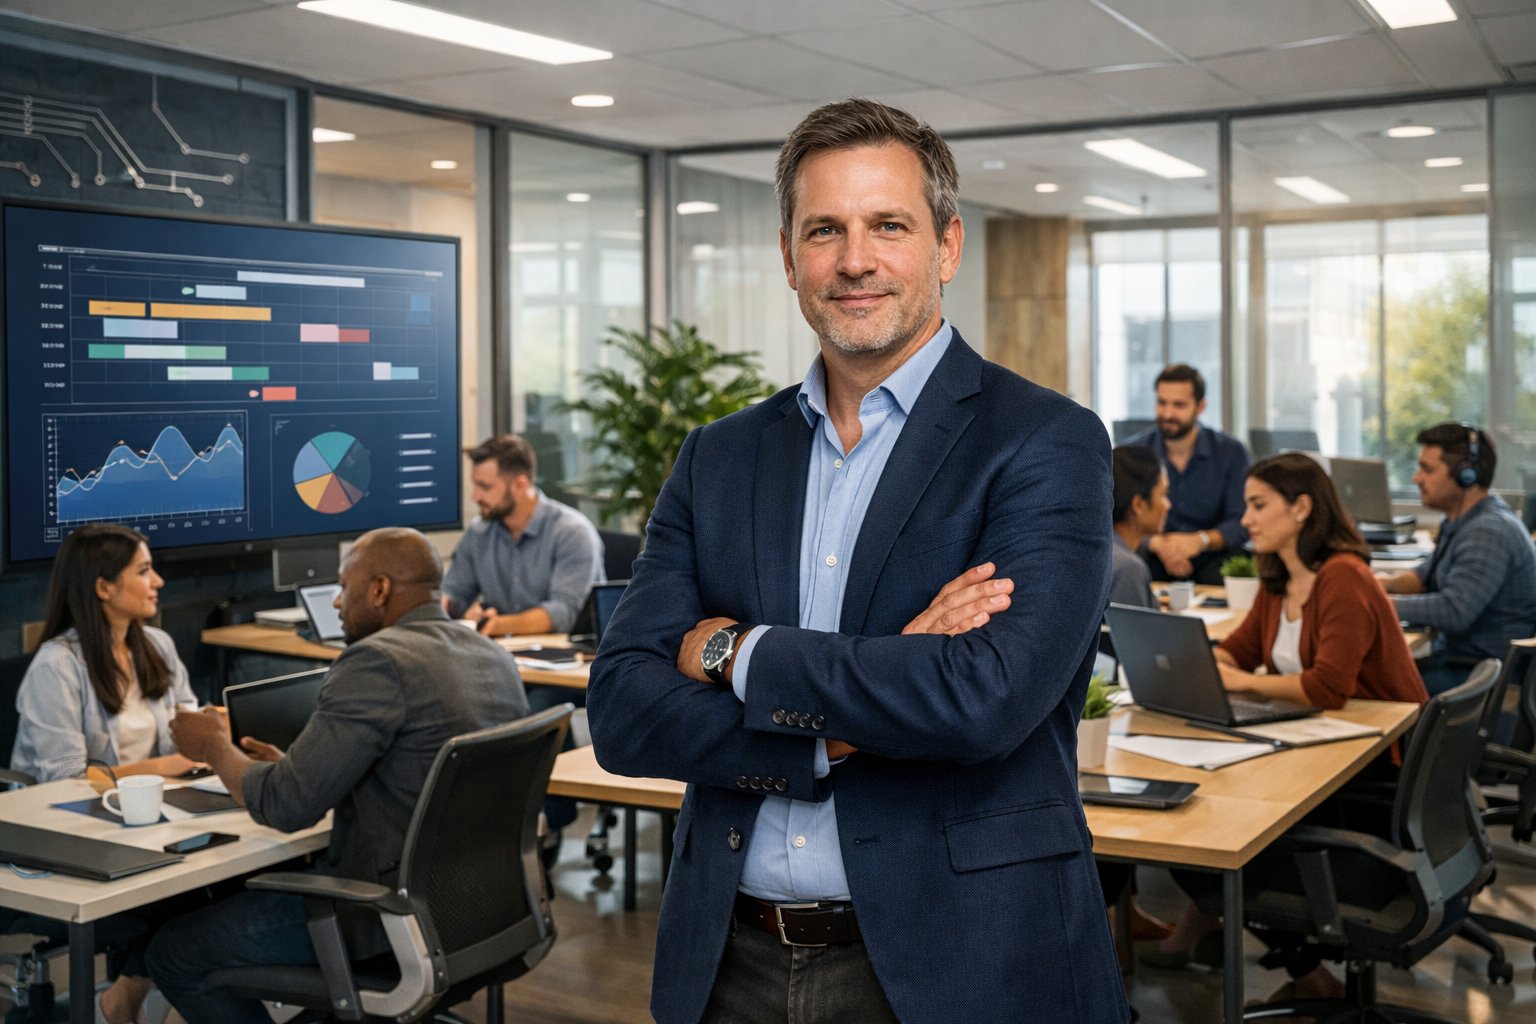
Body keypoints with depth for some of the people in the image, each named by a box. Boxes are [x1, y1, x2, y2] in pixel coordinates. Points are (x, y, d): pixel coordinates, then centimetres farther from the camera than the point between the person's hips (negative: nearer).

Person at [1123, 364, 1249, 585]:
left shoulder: (1231, 452, 1)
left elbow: (1241, 523, -6)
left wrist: (1200, 540, -27)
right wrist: (1157, 543, -27)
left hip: (1210, 558, 1)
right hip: (1152, 559, -1)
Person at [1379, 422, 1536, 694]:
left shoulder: (1489, 533, -22)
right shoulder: (1464, 521, 11)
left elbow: (1452, 612, -30)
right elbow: (1429, 575, 24)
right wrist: (1385, 584, 3)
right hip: (1455, 657, 10)